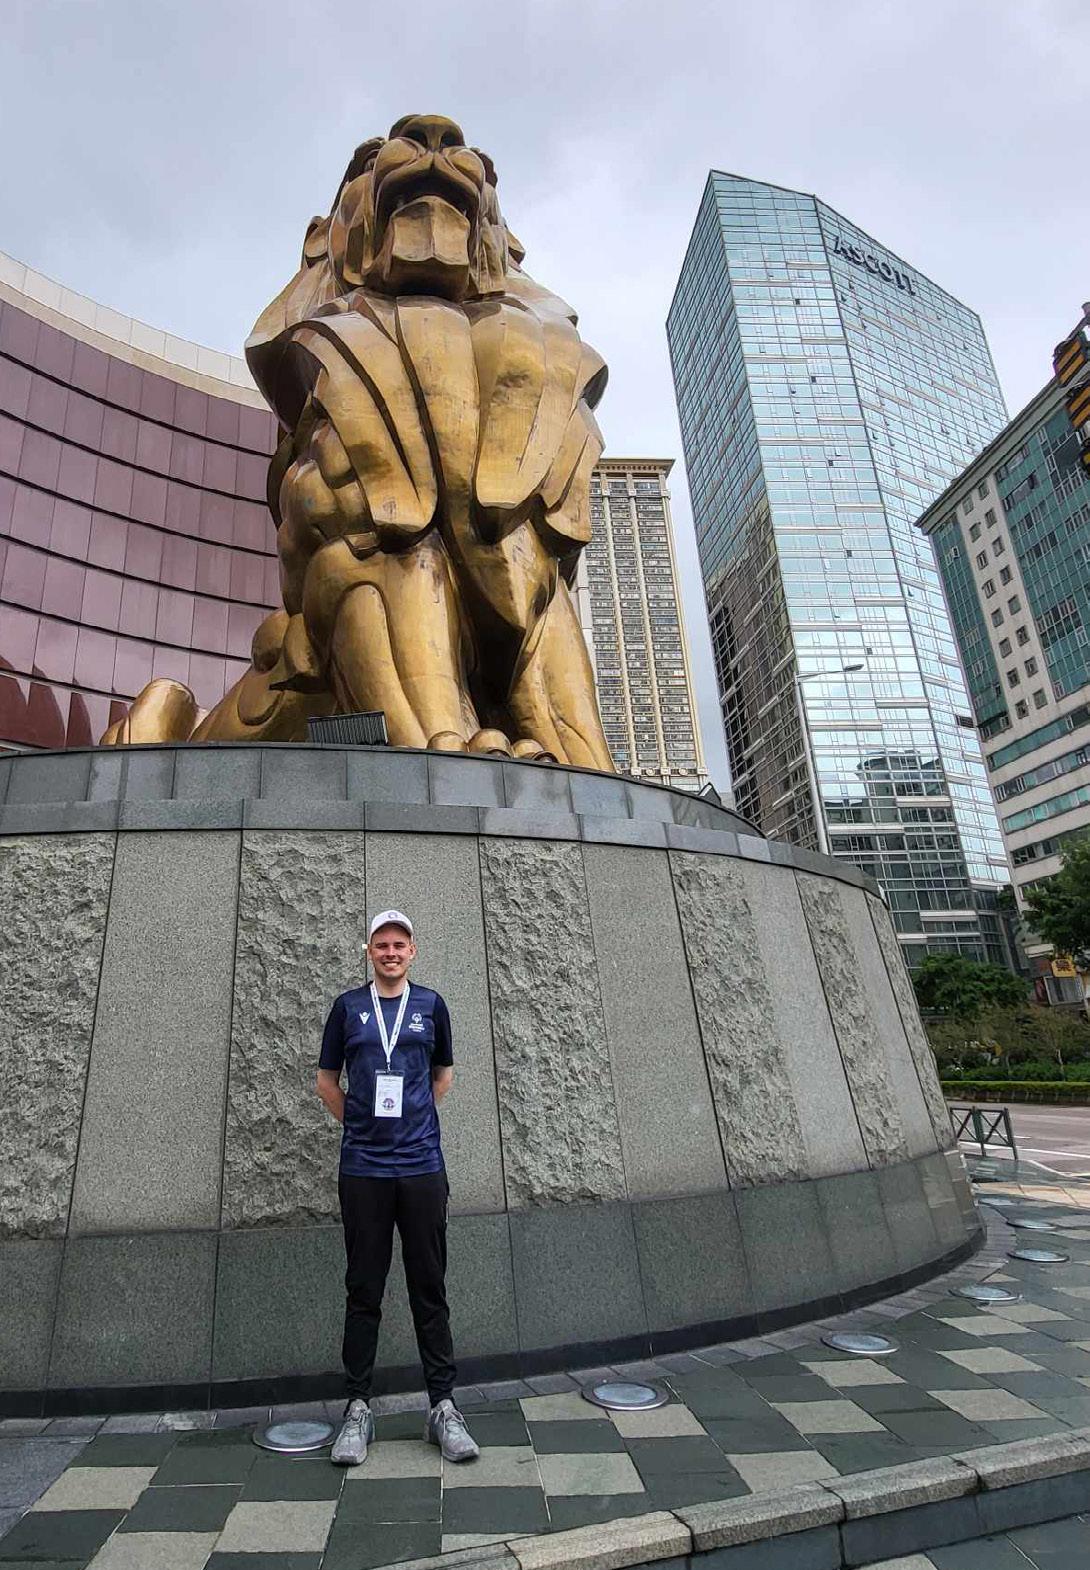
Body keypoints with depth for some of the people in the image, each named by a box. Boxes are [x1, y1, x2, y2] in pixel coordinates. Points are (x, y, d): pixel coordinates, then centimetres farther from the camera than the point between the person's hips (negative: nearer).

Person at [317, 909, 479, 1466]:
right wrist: (361, 1123, 8)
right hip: (362, 1168, 0)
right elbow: (326, 1080, 12)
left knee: (429, 1289, 7)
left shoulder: (430, 1005, 5)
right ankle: (358, 1407, 22)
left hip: (421, 1165, 1)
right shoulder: (348, 1007, 3)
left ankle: (443, 1406, 18)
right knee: (364, 1290, 9)